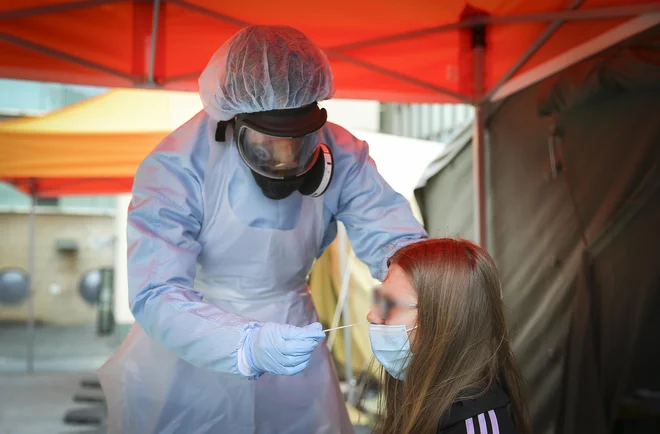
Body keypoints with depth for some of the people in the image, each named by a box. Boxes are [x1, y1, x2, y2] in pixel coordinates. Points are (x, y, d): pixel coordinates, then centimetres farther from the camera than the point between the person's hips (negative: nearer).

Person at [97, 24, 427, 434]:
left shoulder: (341, 155, -17)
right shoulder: (176, 167, -26)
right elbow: (157, 296, -31)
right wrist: (249, 346, -47)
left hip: (290, 332, 3)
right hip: (187, 348, -2)